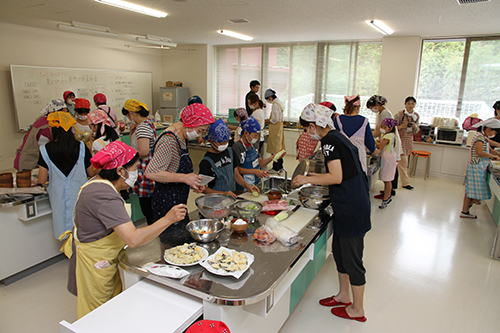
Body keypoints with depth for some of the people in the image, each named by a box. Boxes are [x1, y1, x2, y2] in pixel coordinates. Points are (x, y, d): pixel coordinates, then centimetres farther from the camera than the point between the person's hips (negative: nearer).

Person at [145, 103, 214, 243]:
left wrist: (192, 183, 7)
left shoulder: (181, 138, 11)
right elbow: (151, 173, -27)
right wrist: (184, 178, -23)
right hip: (167, 205, -10)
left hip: (179, 202, 10)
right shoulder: (169, 141, -20)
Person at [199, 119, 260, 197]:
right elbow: (203, 188, -9)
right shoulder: (206, 162, -10)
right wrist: (224, 193, -19)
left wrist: (247, 186, 0)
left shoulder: (230, 152, 10)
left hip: (232, 196, 6)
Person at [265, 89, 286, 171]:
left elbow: (275, 119, -22)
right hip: (279, 127, 10)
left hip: (275, 128, -10)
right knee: (279, 147, 15)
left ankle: (276, 168, 2)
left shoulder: (275, 104, -18)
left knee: (275, 149, -4)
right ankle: (280, 166, 23)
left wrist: (269, 121, -5)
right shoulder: (279, 102, 12)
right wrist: (270, 119, 9)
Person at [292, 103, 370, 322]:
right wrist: (314, 177, 22)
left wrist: (307, 179, -12)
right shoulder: (337, 136, 13)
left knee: (352, 258, 5)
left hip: (352, 207, -10)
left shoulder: (329, 141, -16)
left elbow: (336, 177, -23)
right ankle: (344, 295, 39)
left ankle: (357, 309, 24)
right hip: (351, 204, 10)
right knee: (339, 249, 21)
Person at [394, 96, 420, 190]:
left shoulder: (416, 116, 8)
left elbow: (416, 131, 13)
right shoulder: (399, 114, -8)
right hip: (400, 139, -5)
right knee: (403, 161, -7)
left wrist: (415, 127, -9)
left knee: (401, 161, 10)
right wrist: (402, 126, -22)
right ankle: (405, 182, 1)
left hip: (409, 140, 5)